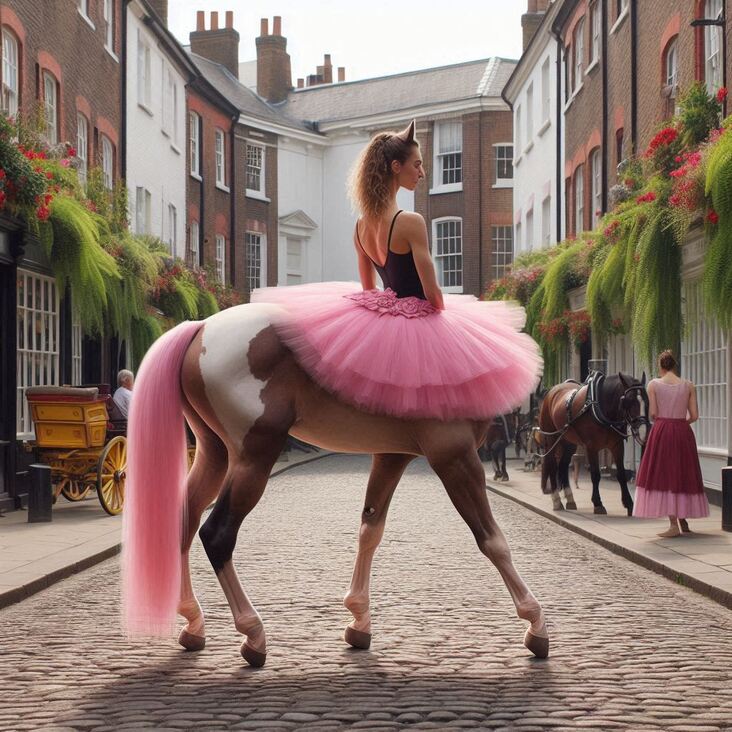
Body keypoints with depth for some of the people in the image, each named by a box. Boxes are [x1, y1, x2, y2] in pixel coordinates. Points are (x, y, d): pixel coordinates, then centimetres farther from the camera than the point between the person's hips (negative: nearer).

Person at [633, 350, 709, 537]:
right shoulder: (688, 385, 3)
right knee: (683, 475, 15)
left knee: (664, 475, 1)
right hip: (683, 431, 3)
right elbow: (694, 415, 1)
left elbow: (653, 413, -7)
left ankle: (673, 525, -6)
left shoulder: (654, 384, -3)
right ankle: (683, 520, 22)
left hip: (661, 431, -3)